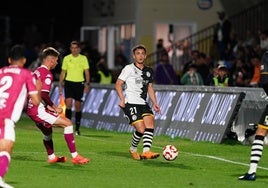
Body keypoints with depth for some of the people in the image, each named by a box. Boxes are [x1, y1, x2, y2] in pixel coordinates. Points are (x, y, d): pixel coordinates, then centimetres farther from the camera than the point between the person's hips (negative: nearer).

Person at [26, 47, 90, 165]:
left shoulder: (37, 72, 17)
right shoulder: (47, 74, -13)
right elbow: (44, 94, -23)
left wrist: (48, 106, 20)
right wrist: (54, 108, -12)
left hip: (30, 109, 10)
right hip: (38, 110, -10)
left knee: (47, 131, 32)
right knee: (67, 123, -10)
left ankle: (51, 157, 47)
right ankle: (74, 156, -14)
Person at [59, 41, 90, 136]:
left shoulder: (83, 58, 3)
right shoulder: (66, 58, 5)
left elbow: (87, 72, 3)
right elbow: (63, 72, 10)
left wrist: (87, 84, -7)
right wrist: (60, 84, 5)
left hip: (79, 83, 0)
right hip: (69, 82, 0)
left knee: (78, 106, 3)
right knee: (68, 104, -15)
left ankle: (77, 128, 13)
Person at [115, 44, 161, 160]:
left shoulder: (149, 71, 17)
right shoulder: (129, 69, -1)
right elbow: (118, 84, -4)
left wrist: (154, 103, 16)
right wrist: (122, 99, -17)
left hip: (143, 103, 6)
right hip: (130, 103, -6)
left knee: (150, 124, -18)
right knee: (141, 129, -15)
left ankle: (146, 151, -23)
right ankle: (133, 149, 11)